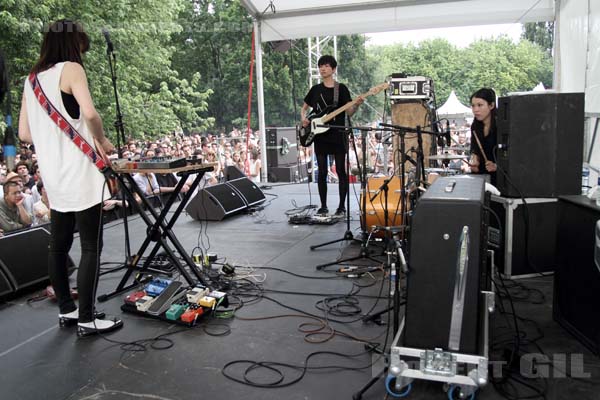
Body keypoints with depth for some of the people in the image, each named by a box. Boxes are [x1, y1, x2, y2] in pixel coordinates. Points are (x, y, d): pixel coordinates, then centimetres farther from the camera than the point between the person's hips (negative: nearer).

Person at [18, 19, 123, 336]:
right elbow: (89, 113, -23)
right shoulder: (70, 69, -6)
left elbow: (24, 134, 14)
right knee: (91, 247, -3)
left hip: (53, 177, 8)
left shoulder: (32, 79, 16)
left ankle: (66, 310, 23)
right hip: (80, 173, -8)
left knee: (58, 245, 13)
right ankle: (87, 319, 1)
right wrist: (101, 140, -6)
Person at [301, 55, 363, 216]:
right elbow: (304, 108, 20)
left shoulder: (341, 88, 1)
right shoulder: (315, 89, 10)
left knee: (341, 171, 0)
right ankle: (323, 206, 15)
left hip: (338, 136, -3)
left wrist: (356, 105, -24)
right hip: (320, 137, 3)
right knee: (322, 172, 6)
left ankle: (342, 206, 8)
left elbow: (349, 113, -3)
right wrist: (304, 119, -1)